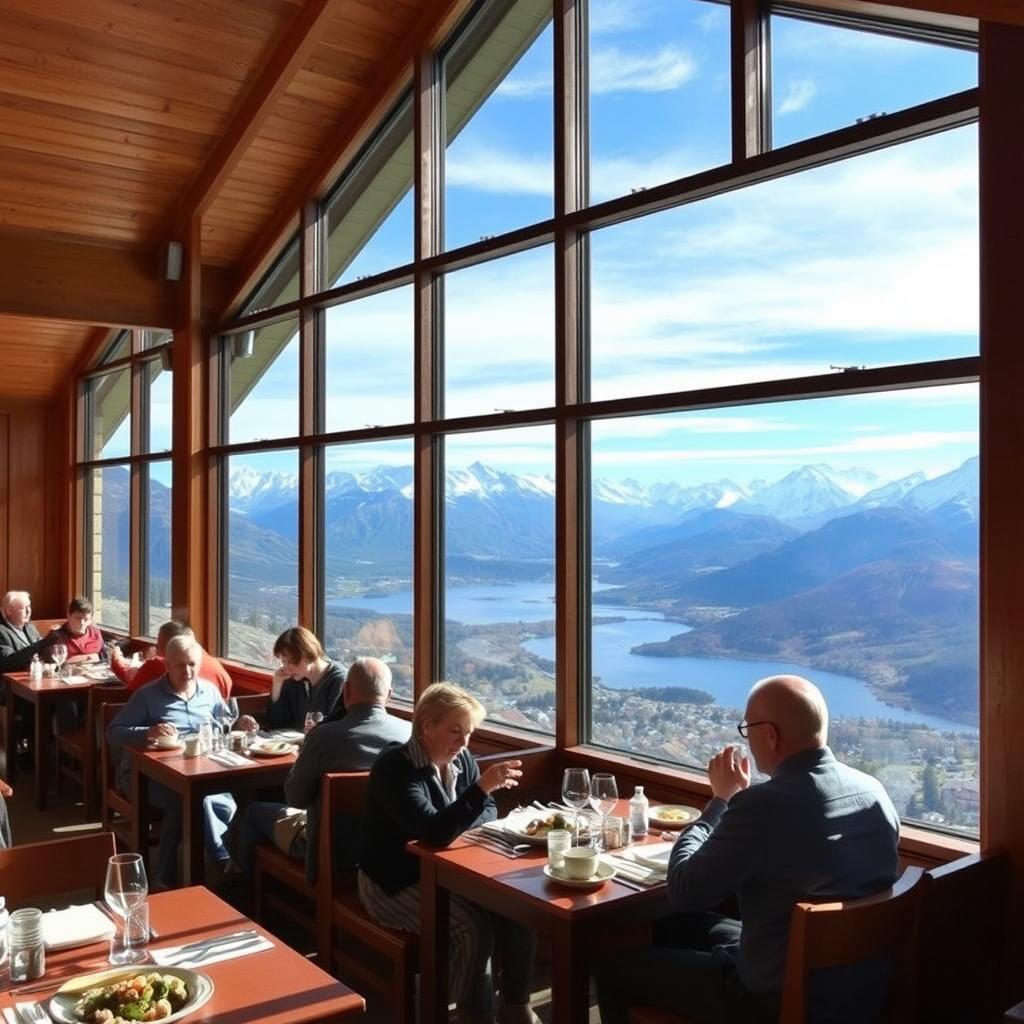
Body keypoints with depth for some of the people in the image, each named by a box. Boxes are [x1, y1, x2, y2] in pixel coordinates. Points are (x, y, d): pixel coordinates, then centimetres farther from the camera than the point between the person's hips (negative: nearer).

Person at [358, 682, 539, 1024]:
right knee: (473, 926, -26)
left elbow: (488, 812, 8)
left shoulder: (461, 759, 1)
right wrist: (481, 787, -41)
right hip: (395, 882, -7)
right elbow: (434, 832, -33)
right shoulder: (395, 767, -22)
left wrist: (457, 827, -13)